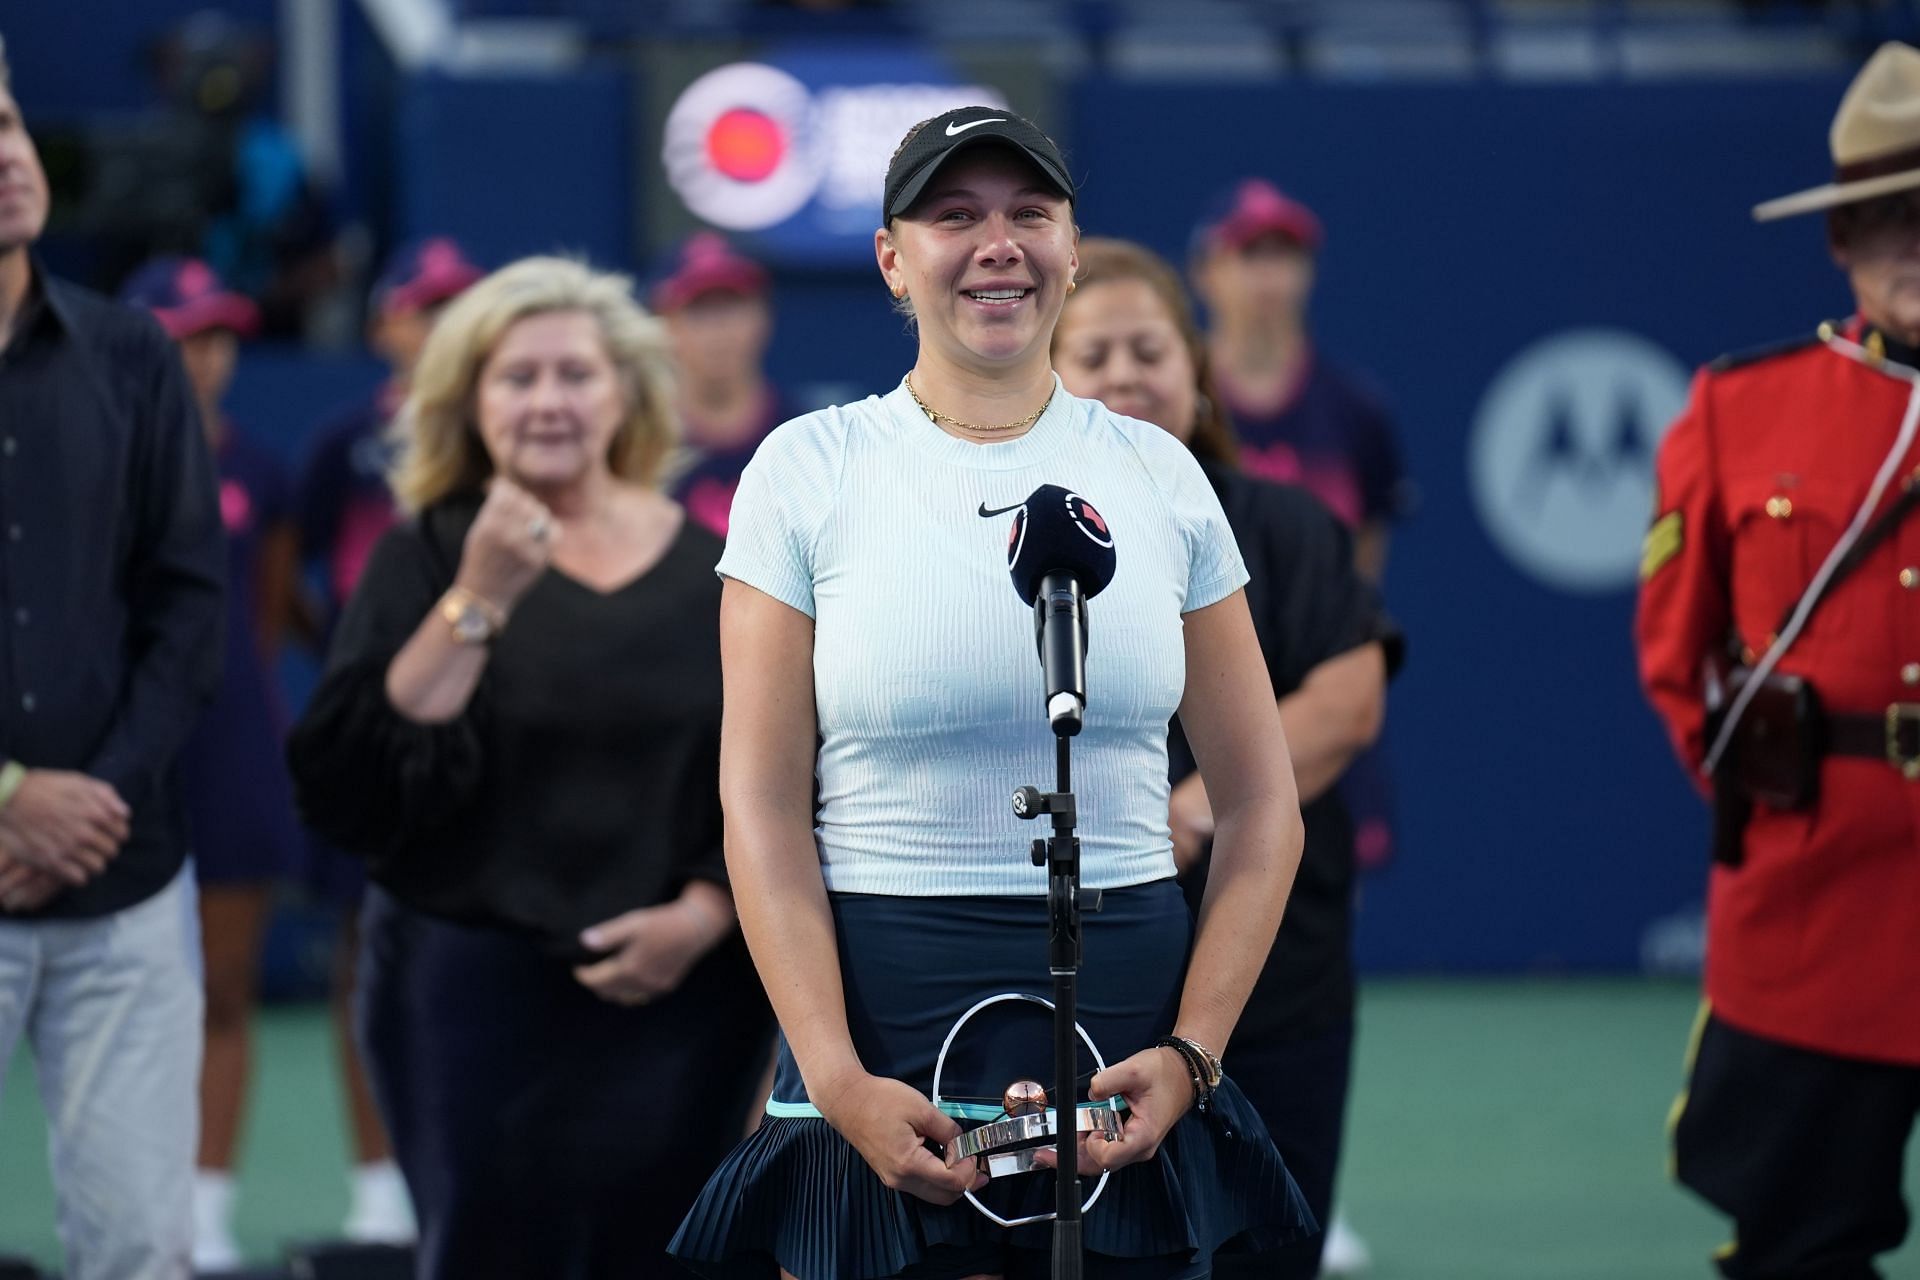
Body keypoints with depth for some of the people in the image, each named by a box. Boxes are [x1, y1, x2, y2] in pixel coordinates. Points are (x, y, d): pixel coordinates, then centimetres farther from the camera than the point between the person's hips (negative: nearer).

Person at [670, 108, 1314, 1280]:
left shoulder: (1159, 474, 7)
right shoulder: (809, 471, 1)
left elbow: (1261, 805, 8)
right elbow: (763, 808, -3)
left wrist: (1192, 1052, -5)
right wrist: (836, 1079, -13)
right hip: (884, 1021, -2)